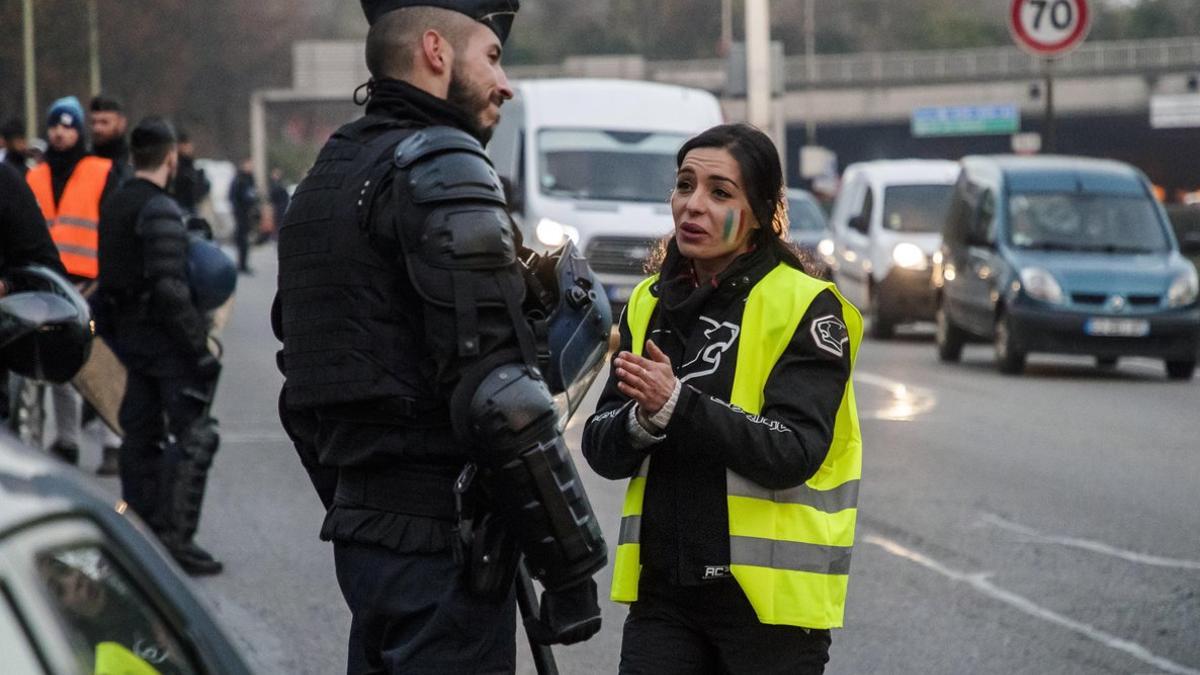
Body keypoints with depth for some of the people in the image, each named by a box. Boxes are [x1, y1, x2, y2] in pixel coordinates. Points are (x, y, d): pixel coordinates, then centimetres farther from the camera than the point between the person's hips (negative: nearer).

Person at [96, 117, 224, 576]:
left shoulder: (113, 206, 11)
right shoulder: (159, 210, -17)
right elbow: (169, 285, -24)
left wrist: (116, 335, 21)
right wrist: (198, 344, -21)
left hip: (127, 332, 9)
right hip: (163, 334, -9)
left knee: (141, 434, 15)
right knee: (193, 437, -8)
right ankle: (176, 538, -13)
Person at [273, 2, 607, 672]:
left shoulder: (329, 174, 18)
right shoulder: (440, 167, -12)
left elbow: (301, 396, 22)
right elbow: (498, 388, -20)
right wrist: (571, 566, -17)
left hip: (360, 528, 10)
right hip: (445, 543, -10)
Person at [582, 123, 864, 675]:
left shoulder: (806, 307, -6)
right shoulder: (650, 304, 10)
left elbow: (794, 453, -17)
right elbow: (602, 451, 5)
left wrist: (678, 404, -25)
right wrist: (644, 417, -16)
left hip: (769, 593, -4)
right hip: (664, 588, 4)